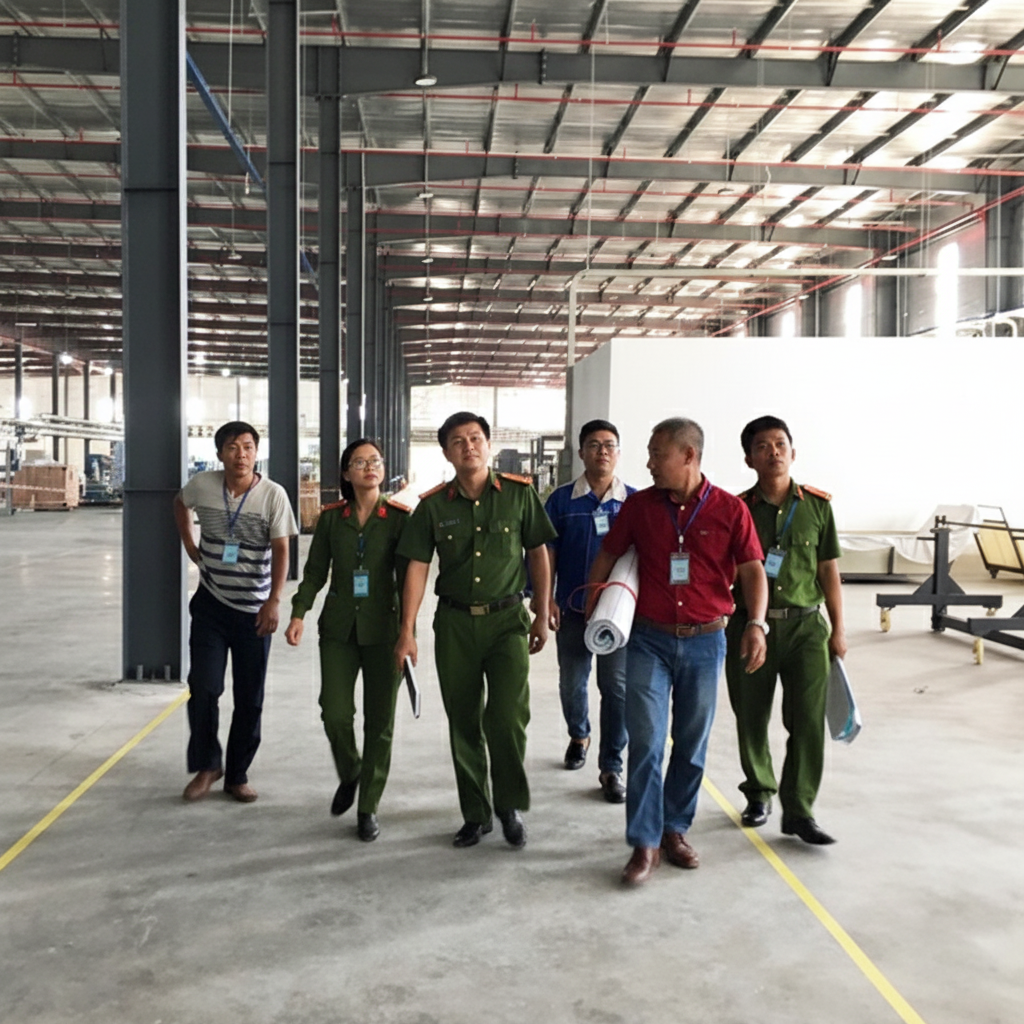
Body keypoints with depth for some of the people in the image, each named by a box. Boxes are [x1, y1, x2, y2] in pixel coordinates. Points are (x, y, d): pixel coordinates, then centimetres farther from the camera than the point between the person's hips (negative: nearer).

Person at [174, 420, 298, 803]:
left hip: (254, 611, -1)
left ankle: (237, 775, 21)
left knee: (249, 699, 6)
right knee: (203, 688, -5)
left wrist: (274, 600, -27)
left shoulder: (273, 494, -12)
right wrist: (189, 544, 10)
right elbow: (180, 502, 19)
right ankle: (206, 765, 16)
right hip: (211, 604, 1)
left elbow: (280, 550, -16)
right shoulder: (202, 485, -5)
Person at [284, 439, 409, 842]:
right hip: (339, 627, 2)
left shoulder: (399, 518, -3)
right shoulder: (331, 518, 4)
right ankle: (349, 775, 27)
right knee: (335, 714, -5)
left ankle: (368, 807, 18)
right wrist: (298, 613, -3)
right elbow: (315, 571, 9)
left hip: (383, 628, -2)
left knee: (379, 721, 3)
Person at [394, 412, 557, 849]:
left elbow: (538, 554, 5)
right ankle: (475, 814, 24)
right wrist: (407, 631, -4)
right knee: (463, 724, 8)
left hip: (507, 619, -2)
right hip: (454, 622, 2)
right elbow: (416, 568, 1)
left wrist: (542, 615, 4)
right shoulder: (433, 505, 0)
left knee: (507, 717, -13)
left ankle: (510, 806, 10)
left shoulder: (519, 493, -2)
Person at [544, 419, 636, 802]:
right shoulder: (562, 500, 1)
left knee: (616, 687, -1)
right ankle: (578, 736, 42)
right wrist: (546, 598, -6)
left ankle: (611, 767, 10)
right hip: (572, 608, 1)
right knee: (571, 683, 14)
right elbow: (547, 552, 1)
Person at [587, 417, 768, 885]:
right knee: (646, 741, -6)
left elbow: (752, 569, -6)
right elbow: (608, 555, 13)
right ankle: (644, 843, 1)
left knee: (692, 744, 11)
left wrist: (756, 624, -19)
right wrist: (592, 605, 7)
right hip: (649, 640, 0)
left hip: (705, 641, 0)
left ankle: (675, 829, 28)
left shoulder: (730, 509, -3)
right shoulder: (639, 505, 2)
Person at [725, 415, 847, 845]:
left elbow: (828, 571, 8)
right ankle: (759, 794, 30)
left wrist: (838, 629, 7)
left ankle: (799, 811, 4)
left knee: (808, 720, -6)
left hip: (805, 624, 0)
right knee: (751, 718, 9)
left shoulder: (817, 505, 3)